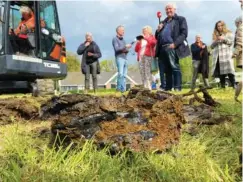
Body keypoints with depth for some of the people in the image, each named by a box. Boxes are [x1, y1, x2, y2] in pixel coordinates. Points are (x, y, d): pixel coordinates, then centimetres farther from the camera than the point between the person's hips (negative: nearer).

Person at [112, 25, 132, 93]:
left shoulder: (123, 40, 22)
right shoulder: (115, 39, 2)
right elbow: (116, 48, -11)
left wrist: (127, 49, 2)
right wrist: (125, 46, -12)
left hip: (125, 58, 7)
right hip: (119, 58, -7)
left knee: (124, 75, 3)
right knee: (120, 74, -17)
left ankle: (123, 89, 6)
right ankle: (118, 88, -11)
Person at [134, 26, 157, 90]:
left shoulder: (152, 37, 14)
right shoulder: (141, 39, 22)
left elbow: (153, 42, -11)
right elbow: (136, 50, 19)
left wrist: (146, 38, -7)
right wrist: (138, 42, 5)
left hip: (148, 56, -4)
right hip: (141, 57, 4)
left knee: (147, 71, -16)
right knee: (142, 72, -3)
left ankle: (149, 86, -19)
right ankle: (144, 86, -3)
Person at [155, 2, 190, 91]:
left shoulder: (180, 19, 11)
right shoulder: (164, 22, 28)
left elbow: (184, 33, -3)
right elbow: (157, 37, 28)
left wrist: (175, 43, -16)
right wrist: (158, 30, 6)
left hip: (172, 47, -5)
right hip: (162, 48, 5)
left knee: (175, 67, -10)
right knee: (166, 70, 4)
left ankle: (177, 88, -11)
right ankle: (167, 89, 7)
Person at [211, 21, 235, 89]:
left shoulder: (228, 33, 16)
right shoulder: (215, 35, 23)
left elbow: (231, 42, 3)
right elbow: (212, 46, 17)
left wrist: (224, 39, -9)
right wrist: (215, 41, -2)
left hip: (226, 55, -3)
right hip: (218, 56, 3)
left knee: (229, 70, -14)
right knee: (220, 71, -2)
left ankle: (233, 85, -15)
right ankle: (222, 86, -1)